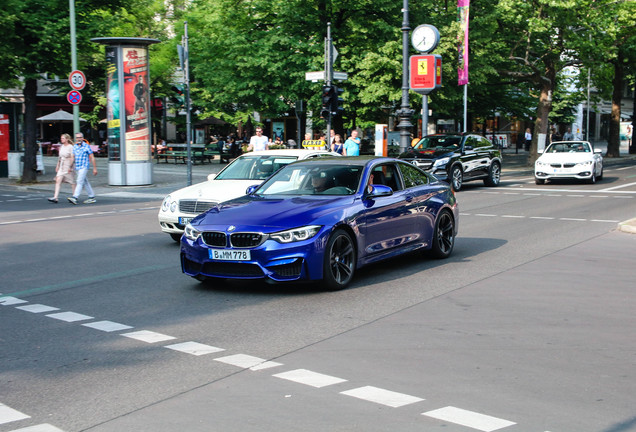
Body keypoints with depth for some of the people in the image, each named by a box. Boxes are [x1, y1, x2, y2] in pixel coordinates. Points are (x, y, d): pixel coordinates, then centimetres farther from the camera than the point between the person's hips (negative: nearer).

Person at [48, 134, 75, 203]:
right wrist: (57, 166, 17)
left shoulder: (70, 147, -11)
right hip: (61, 166, 7)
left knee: (71, 182, 3)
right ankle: (55, 198, -10)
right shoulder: (61, 146, 12)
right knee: (58, 181, -5)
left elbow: (72, 158, -15)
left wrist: (70, 167, -20)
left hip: (68, 166, -7)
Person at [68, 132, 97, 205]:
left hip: (84, 167, -7)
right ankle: (92, 197, 18)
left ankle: (75, 197, -25)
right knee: (85, 182, 10)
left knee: (80, 182, -16)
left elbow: (92, 158, -3)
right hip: (77, 168, 7)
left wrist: (95, 168, -5)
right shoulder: (75, 147, 11)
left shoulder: (86, 146, -6)